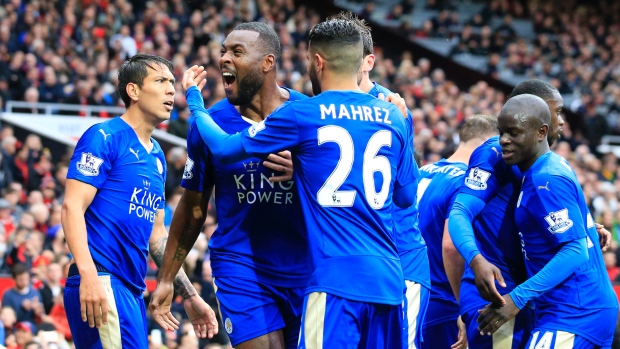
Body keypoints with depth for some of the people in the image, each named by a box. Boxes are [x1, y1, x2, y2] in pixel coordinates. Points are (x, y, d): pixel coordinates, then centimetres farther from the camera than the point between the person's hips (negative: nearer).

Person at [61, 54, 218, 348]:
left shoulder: (157, 157, 20)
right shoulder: (104, 137, -3)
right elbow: (72, 206, -12)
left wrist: (190, 297, 25)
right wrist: (88, 275, -25)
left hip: (133, 290, 9)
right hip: (102, 281, -9)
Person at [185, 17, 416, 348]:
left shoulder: (301, 115, -2)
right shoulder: (393, 116, 11)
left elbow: (223, 149, 6)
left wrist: (193, 99, 23)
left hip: (337, 277, -5)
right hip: (389, 278, 6)